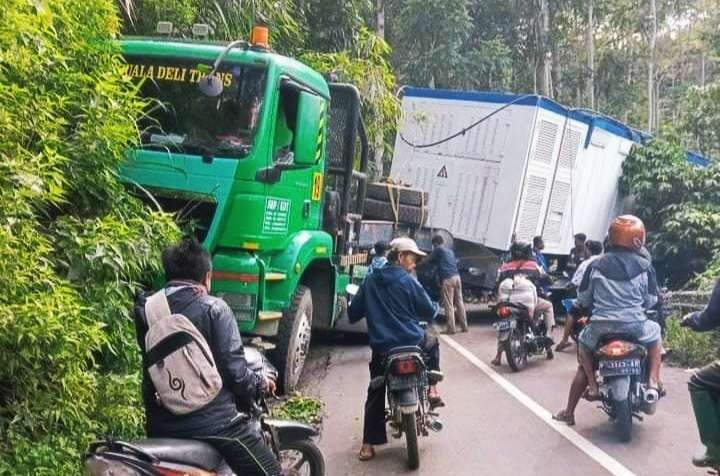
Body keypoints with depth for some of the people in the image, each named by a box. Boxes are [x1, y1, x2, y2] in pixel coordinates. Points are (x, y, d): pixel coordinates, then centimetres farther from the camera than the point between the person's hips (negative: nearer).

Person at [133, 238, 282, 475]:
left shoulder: (145, 309, 4)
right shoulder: (214, 309, -9)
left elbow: (150, 357, 12)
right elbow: (233, 369, -11)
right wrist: (259, 383, 6)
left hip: (160, 424, 6)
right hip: (212, 421, -6)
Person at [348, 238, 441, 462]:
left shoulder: (370, 281, 4)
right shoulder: (408, 282, -7)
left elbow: (353, 313, 9)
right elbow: (429, 311, -1)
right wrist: (435, 306, 22)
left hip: (381, 348, 3)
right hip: (412, 342, -3)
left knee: (375, 394, 13)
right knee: (432, 342, 31)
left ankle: (368, 445, 7)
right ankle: (432, 390, 25)